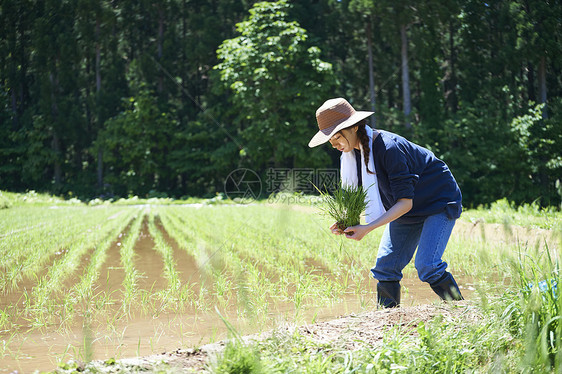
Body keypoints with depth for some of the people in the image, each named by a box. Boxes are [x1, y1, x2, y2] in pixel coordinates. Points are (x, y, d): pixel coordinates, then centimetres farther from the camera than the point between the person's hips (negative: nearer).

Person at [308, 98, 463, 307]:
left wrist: (367, 228, -36)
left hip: (440, 203, -8)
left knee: (427, 268, -21)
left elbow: (405, 201, -31)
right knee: (385, 266, -4)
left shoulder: (389, 147, -32)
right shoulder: (354, 151, -7)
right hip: (406, 212, 8)